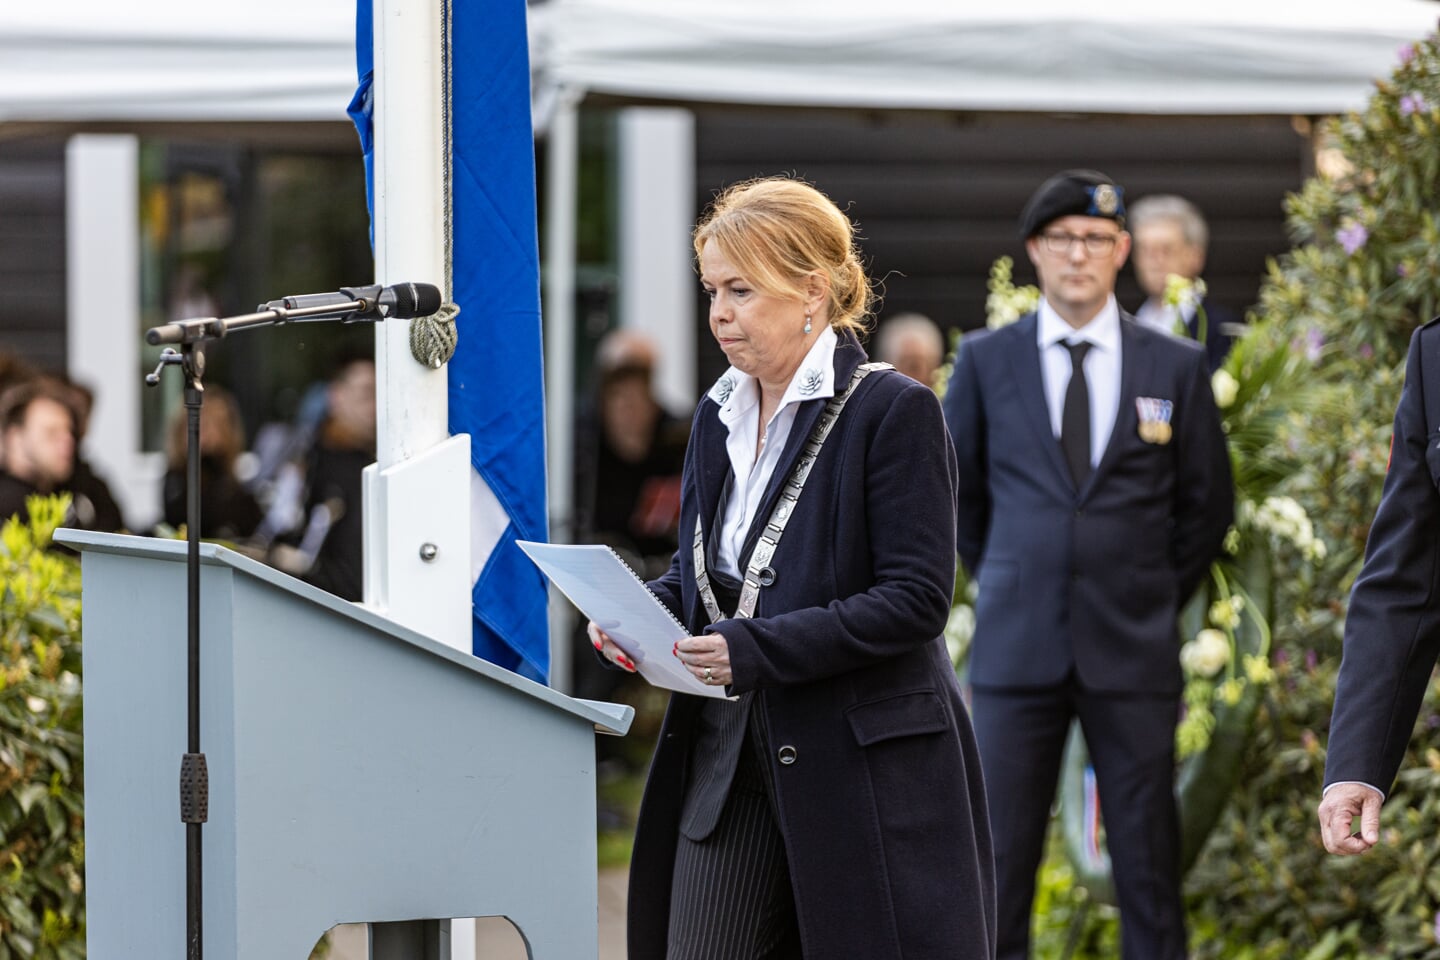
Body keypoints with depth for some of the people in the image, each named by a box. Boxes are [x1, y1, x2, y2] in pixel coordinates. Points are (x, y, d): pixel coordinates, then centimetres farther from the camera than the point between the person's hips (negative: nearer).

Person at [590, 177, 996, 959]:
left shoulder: (893, 412, -10)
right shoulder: (718, 417, 13)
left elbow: (916, 599, -16)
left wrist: (757, 649, -23)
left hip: (867, 770, -6)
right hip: (730, 763, 6)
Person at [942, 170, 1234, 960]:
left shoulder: (1178, 368, 5)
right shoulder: (986, 361, 5)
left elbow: (1209, 505, 13)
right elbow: (951, 488, 16)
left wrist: (1158, 598, 10)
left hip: (1134, 656, 0)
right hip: (1017, 650, 0)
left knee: (1148, 861, 2)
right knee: (999, 862, 0)